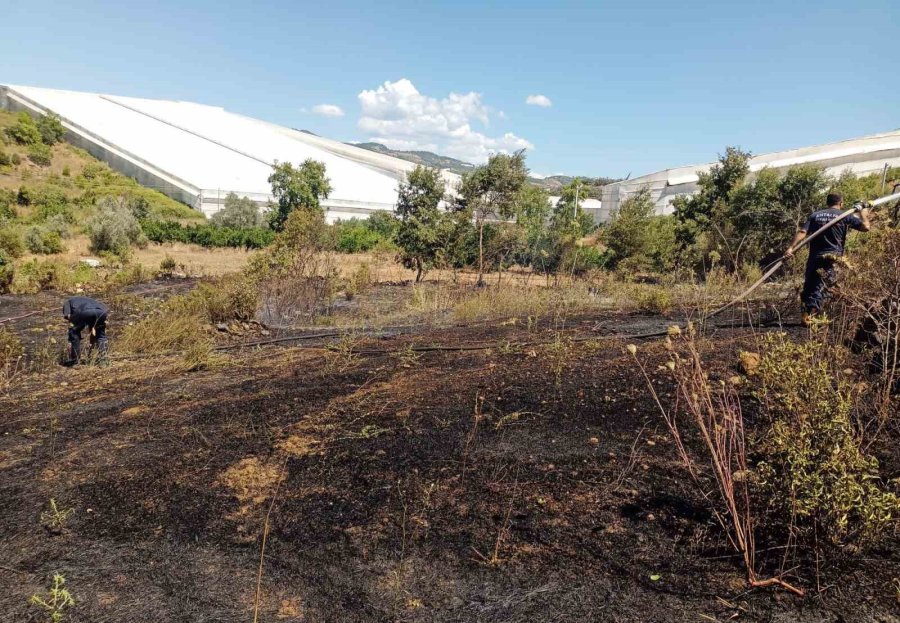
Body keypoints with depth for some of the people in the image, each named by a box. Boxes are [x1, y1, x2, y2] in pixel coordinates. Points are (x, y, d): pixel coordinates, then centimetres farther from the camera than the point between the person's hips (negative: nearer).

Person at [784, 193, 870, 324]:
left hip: (814, 257, 3)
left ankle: (806, 312, 18)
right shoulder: (844, 216, 2)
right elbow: (866, 227, 2)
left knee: (809, 286, 14)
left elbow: (802, 232, -4)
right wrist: (863, 213, 22)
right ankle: (809, 314, -18)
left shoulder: (815, 215, 9)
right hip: (832, 258, -3)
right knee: (822, 288, -5)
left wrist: (791, 248, -13)